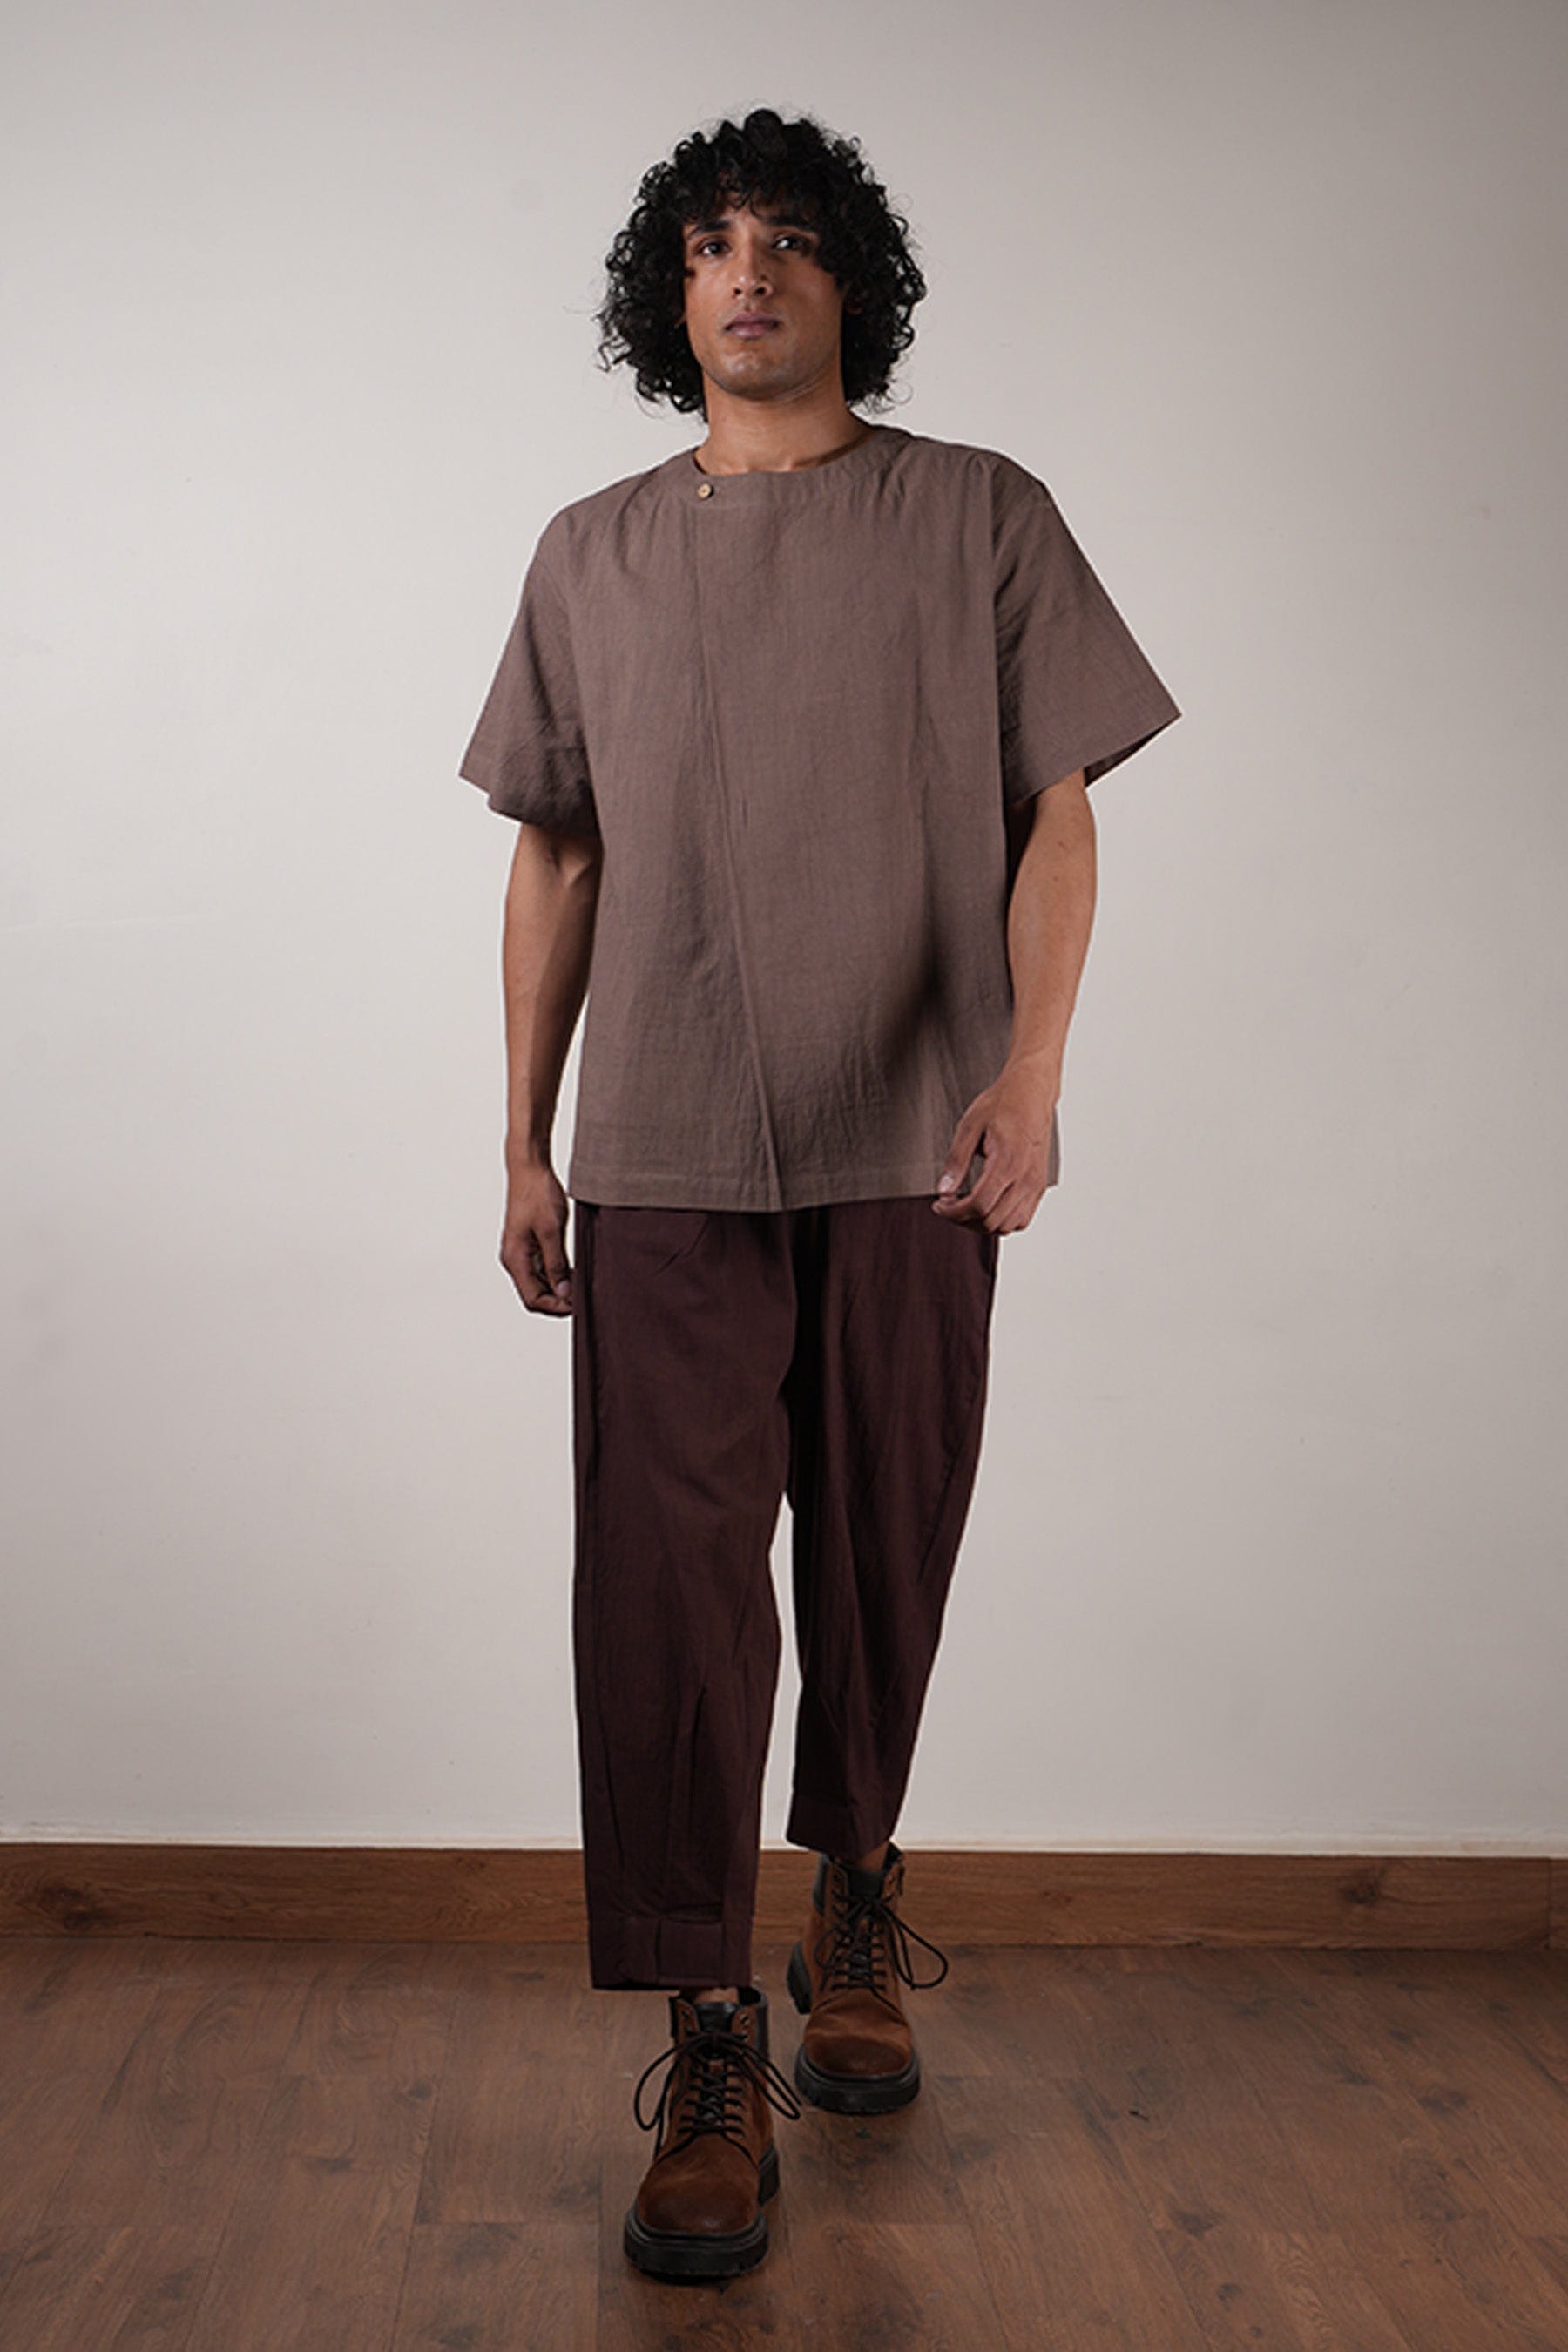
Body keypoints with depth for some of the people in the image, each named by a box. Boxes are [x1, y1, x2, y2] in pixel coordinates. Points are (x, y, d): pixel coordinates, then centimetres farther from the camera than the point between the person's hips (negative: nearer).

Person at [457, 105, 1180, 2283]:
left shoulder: (983, 517, 6)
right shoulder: (591, 556, 12)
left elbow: (1057, 814, 0)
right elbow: (555, 863, 13)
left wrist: (1034, 1063, -16)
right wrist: (523, 1147, 10)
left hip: (912, 1156, 0)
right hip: (663, 1164, 1)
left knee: (882, 1567, 9)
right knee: (666, 1577, -5)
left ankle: (855, 1908, 34)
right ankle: (711, 2046, 5)